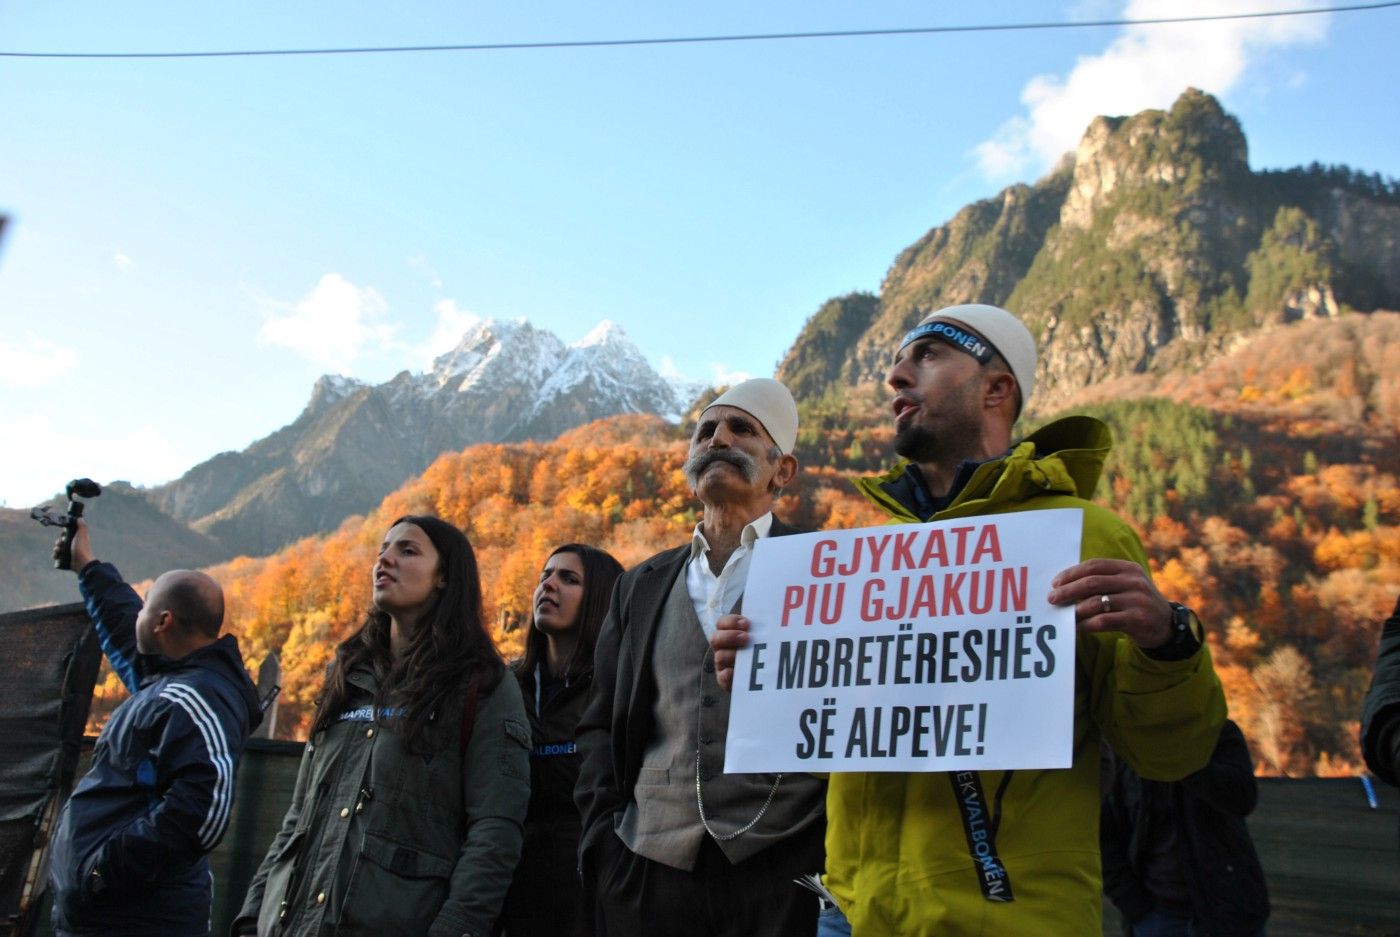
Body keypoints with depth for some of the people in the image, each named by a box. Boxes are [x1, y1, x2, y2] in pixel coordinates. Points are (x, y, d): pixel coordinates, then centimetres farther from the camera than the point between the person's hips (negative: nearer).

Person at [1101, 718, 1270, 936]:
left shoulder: (1219, 733, -7)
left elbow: (1242, 798, -26)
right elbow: (1103, 838, 2)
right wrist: (1135, 909, -6)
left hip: (1227, 909, -1)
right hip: (1159, 915, 2)